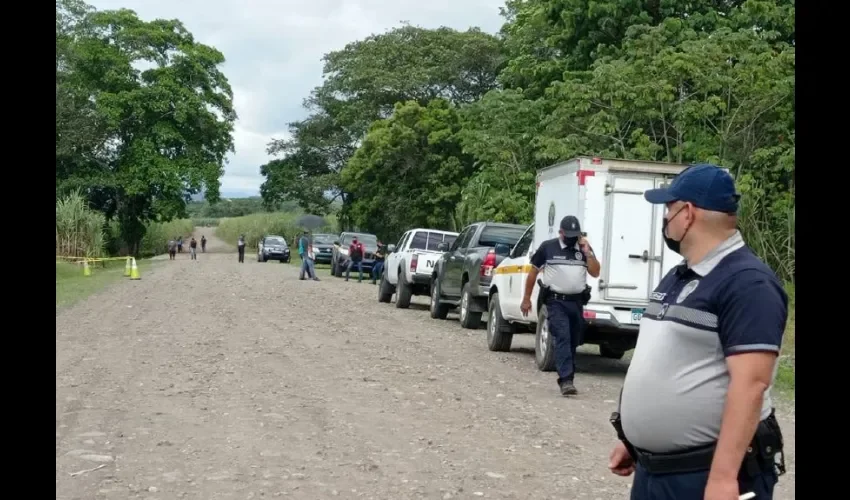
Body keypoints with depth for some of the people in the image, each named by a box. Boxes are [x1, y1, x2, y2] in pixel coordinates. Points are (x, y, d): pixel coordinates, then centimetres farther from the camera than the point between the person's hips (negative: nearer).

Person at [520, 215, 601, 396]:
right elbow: (533, 272, 6)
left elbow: (595, 272, 4)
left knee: (573, 342, 9)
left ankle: (567, 378, 21)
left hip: (576, 301, 4)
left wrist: (587, 252, -7)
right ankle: (566, 380, -21)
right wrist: (526, 299, 5)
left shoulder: (584, 248, 10)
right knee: (562, 338, -15)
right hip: (556, 301, -4)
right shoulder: (548, 247, 0)